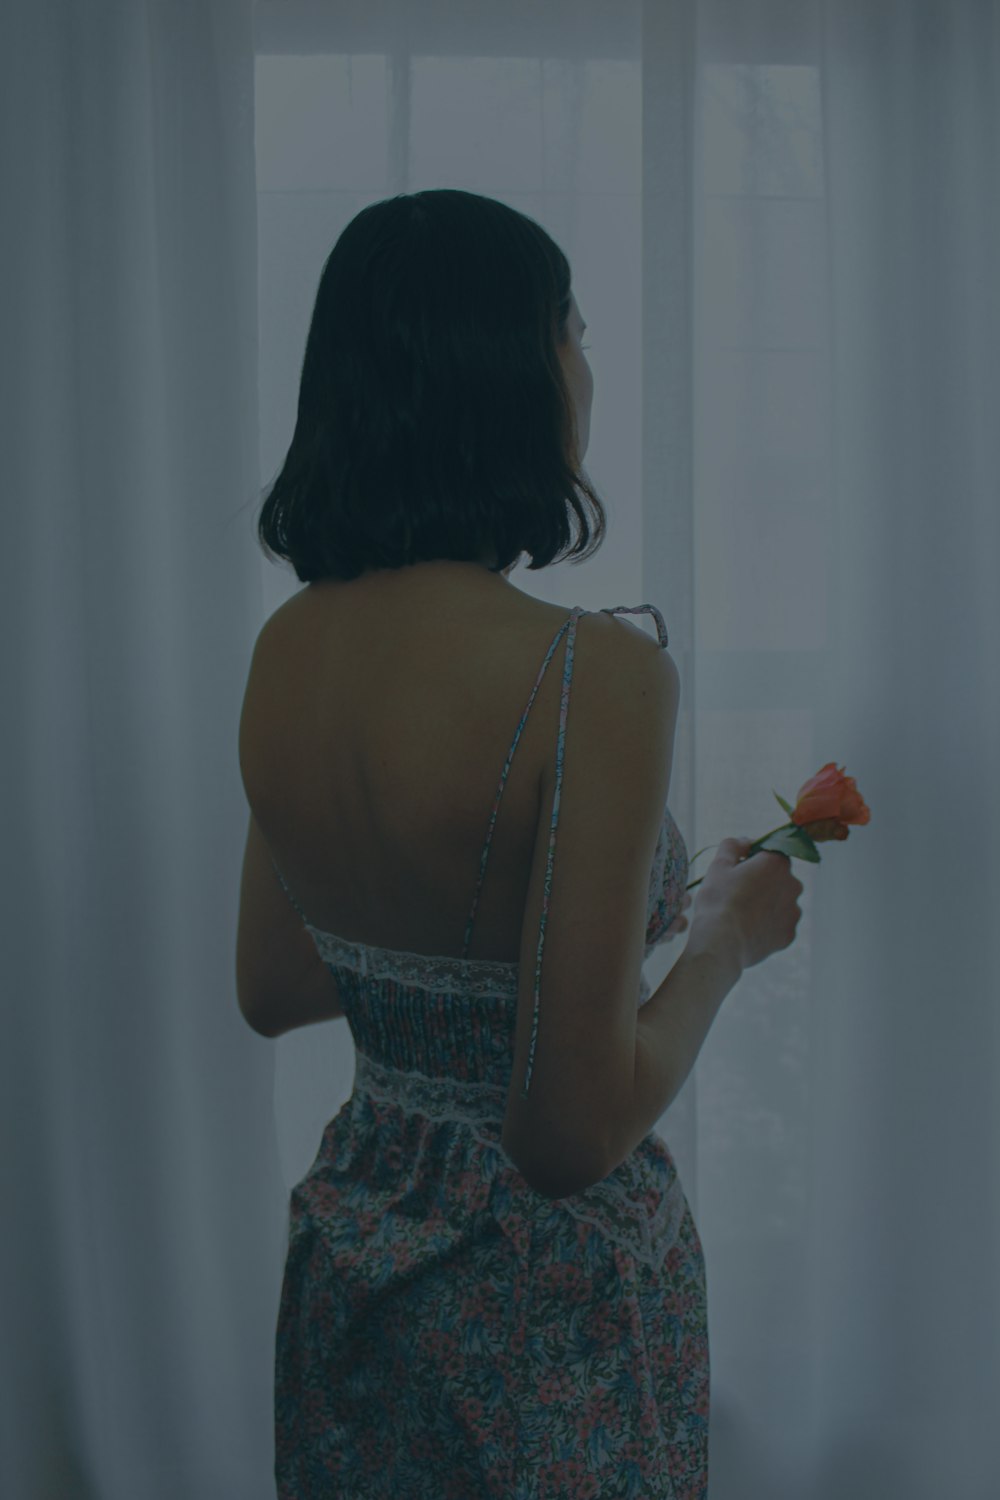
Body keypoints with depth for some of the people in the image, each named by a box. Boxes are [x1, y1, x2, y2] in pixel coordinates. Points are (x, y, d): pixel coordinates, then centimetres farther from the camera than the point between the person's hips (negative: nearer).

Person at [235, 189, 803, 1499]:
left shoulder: (287, 647, -5)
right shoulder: (597, 670, -26)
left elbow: (270, 989, 7)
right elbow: (579, 1125, -25)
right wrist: (729, 933, -10)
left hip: (349, 1274, 6)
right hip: (550, 1296, -6)